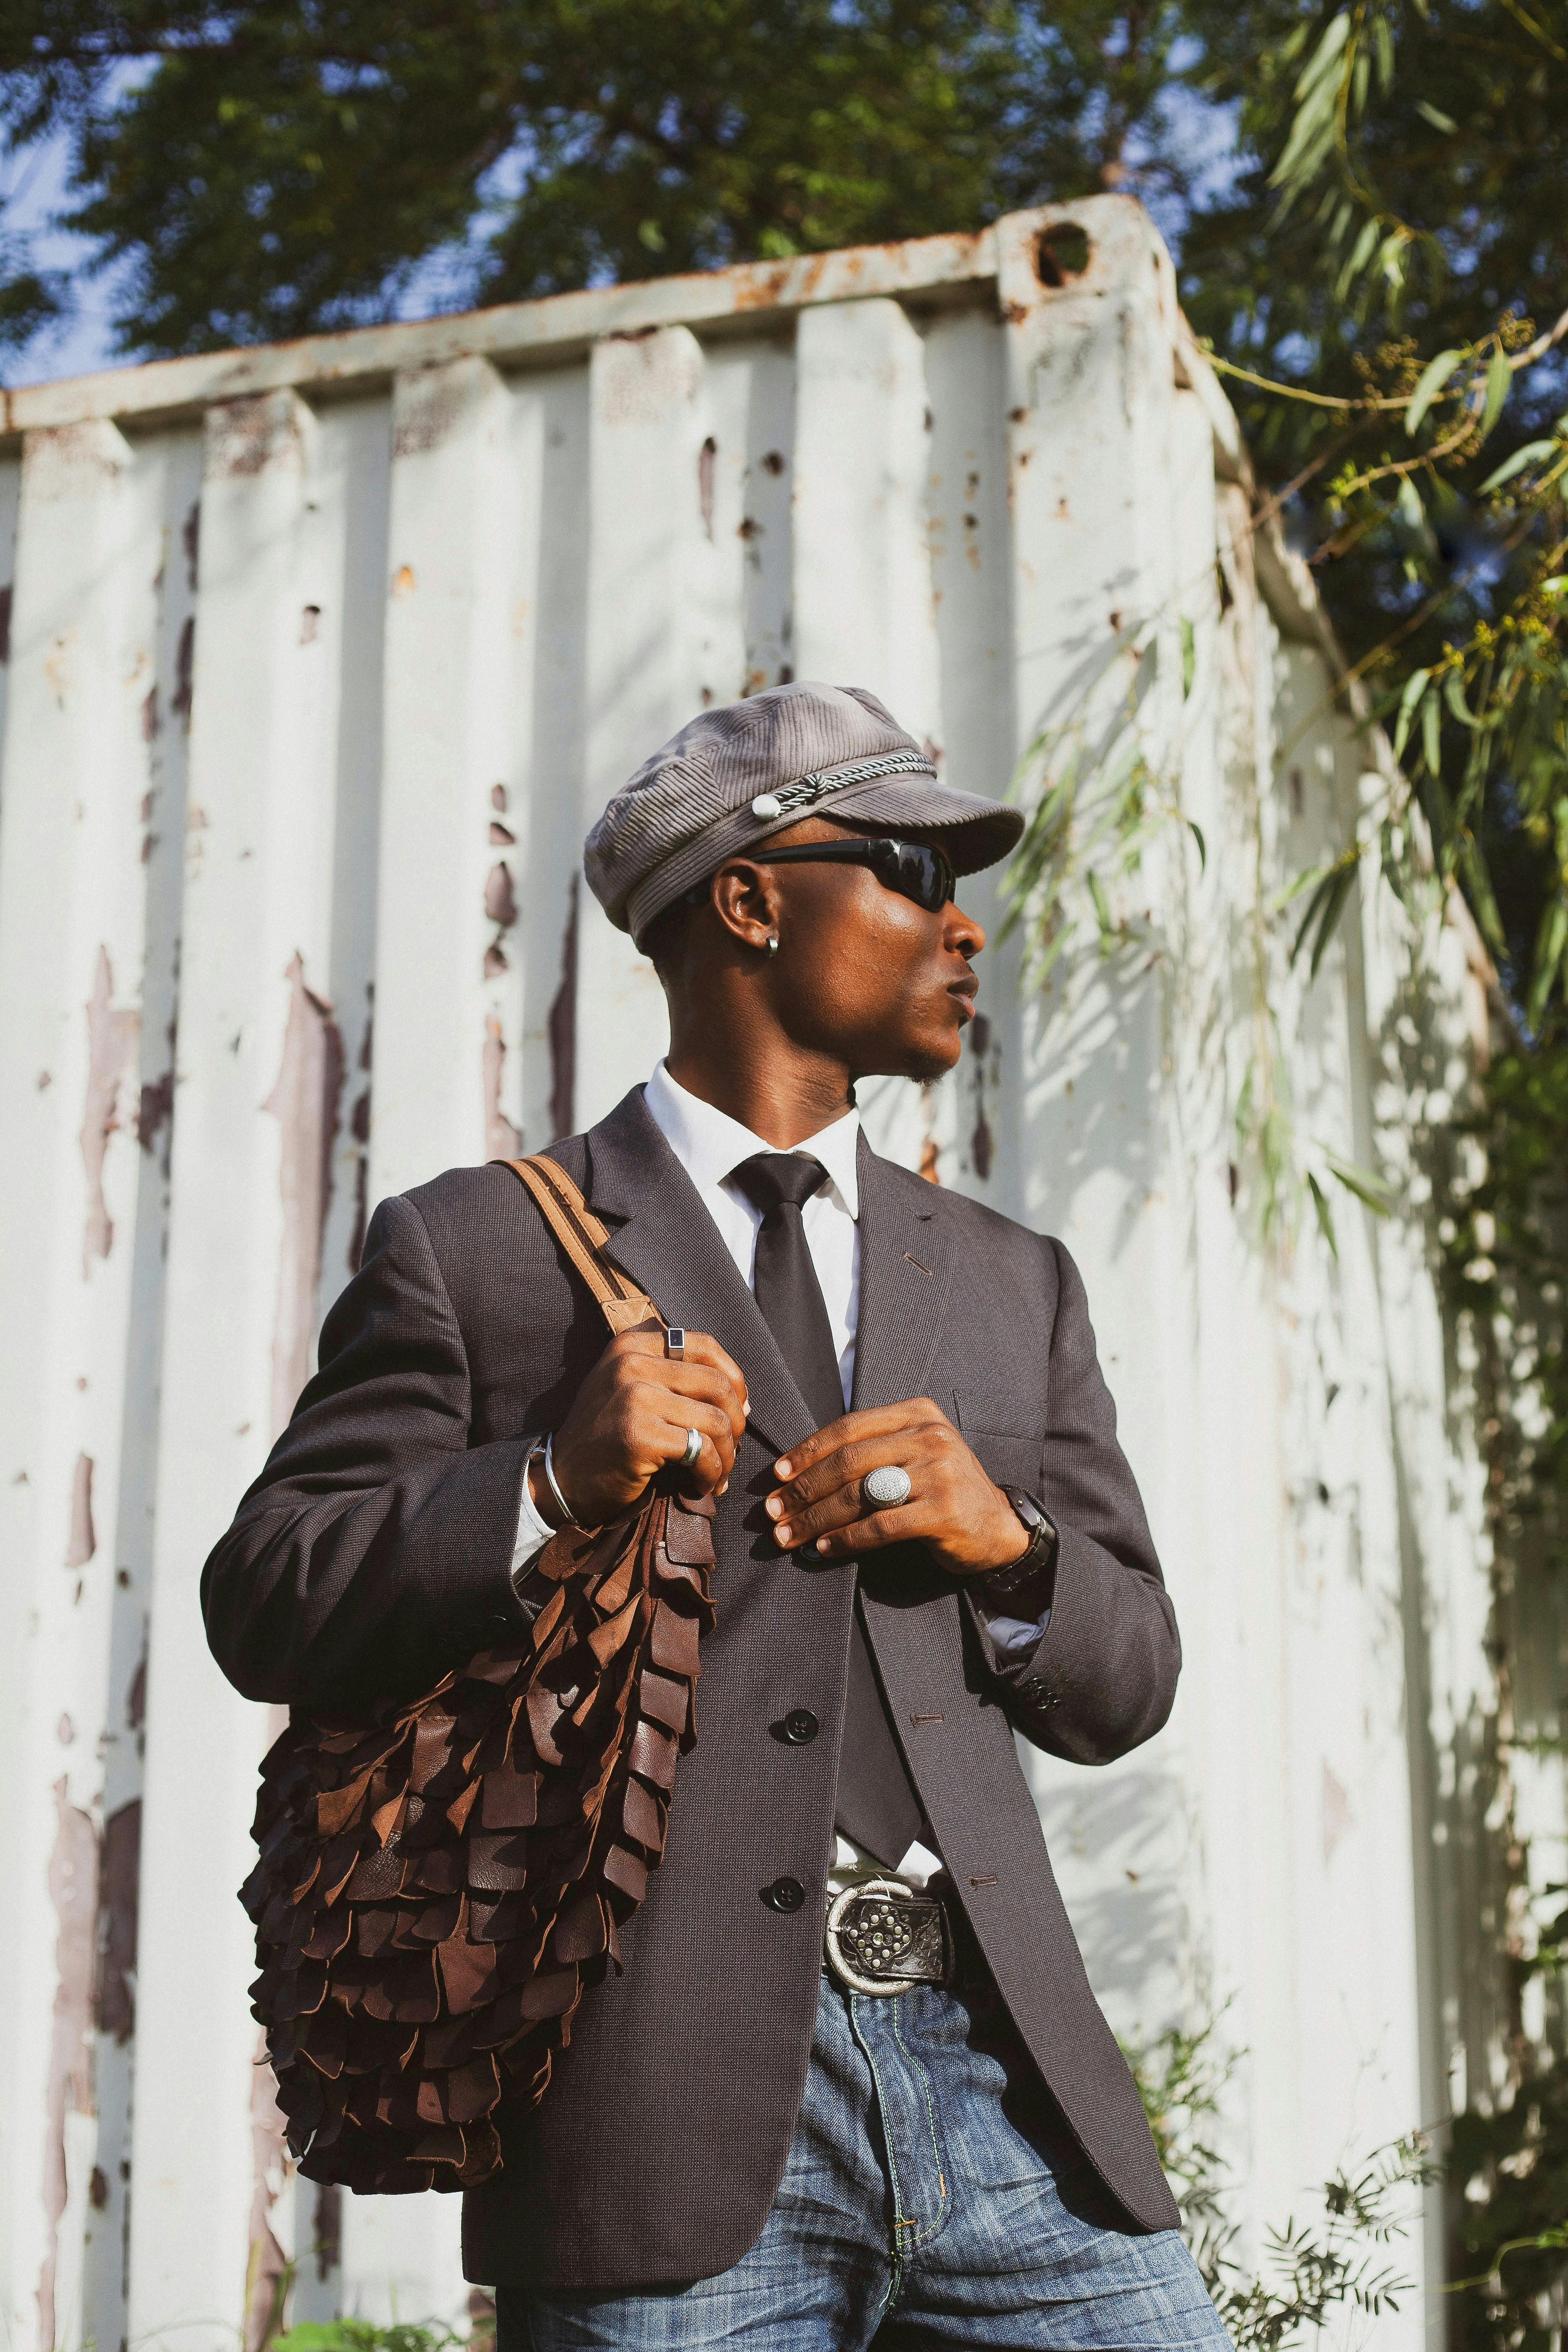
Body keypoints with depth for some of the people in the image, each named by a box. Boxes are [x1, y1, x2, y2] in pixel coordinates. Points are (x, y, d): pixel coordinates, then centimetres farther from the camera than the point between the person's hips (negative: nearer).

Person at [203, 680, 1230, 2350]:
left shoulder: (1013, 1285, 21)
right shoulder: (477, 1249, 6)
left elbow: (1125, 1684, 19)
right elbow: (264, 1605, 3)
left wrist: (1008, 1545, -2)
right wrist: (551, 1488, -13)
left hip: (1000, 2079, 4)